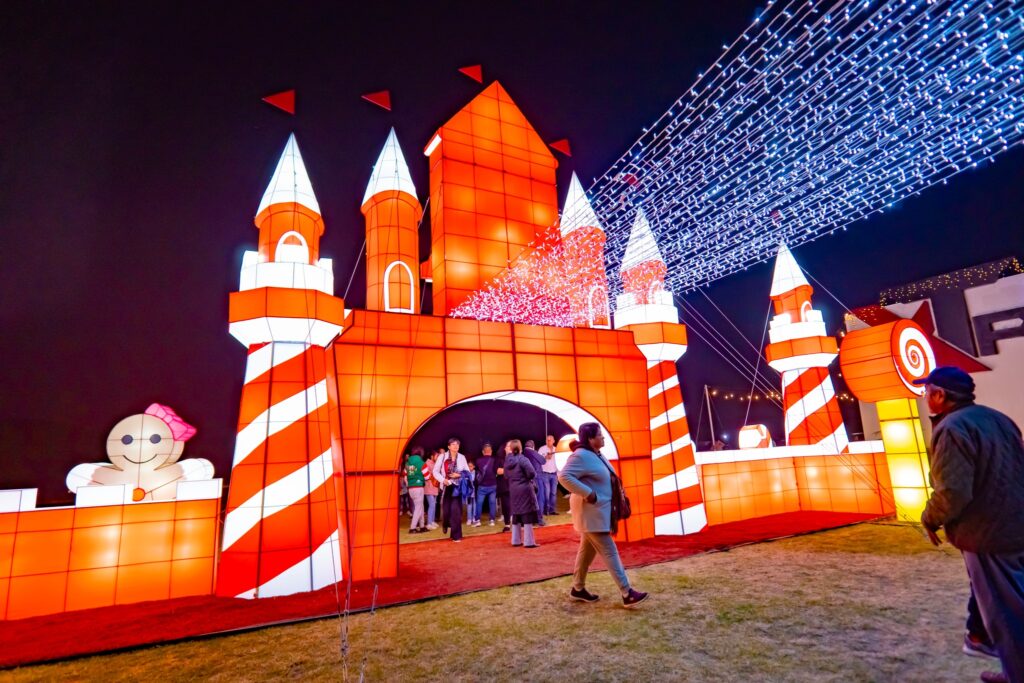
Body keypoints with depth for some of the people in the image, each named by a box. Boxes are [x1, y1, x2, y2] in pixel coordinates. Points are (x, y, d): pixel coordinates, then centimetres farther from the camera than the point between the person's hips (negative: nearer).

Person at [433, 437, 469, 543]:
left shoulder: (462, 457, 2)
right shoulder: (442, 457, -2)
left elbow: (467, 472, 7)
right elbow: (435, 471, 1)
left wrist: (459, 475, -11)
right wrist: (443, 479, -13)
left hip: (457, 487, 0)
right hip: (446, 486, 0)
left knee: (456, 510, -4)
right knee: (446, 509, 3)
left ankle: (456, 535, 7)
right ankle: (445, 524, 39)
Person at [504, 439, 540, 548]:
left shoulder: (508, 461, 3)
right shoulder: (522, 459, -14)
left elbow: (506, 476, 10)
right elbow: (532, 473, -21)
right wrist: (527, 478, -1)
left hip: (513, 490, 6)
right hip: (525, 489, -6)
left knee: (516, 515, 15)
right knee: (527, 515, -1)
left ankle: (516, 540, 21)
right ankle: (529, 541, 1)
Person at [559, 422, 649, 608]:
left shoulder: (597, 455, 11)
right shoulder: (581, 456, -20)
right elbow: (564, 476, -29)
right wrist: (587, 493, -28)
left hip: (599, 512, 10)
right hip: (591, 513, -10)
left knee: (588, 550, 16)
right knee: (609, 552, -7)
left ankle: (578, 589, 27)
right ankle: (627, 594, -2)